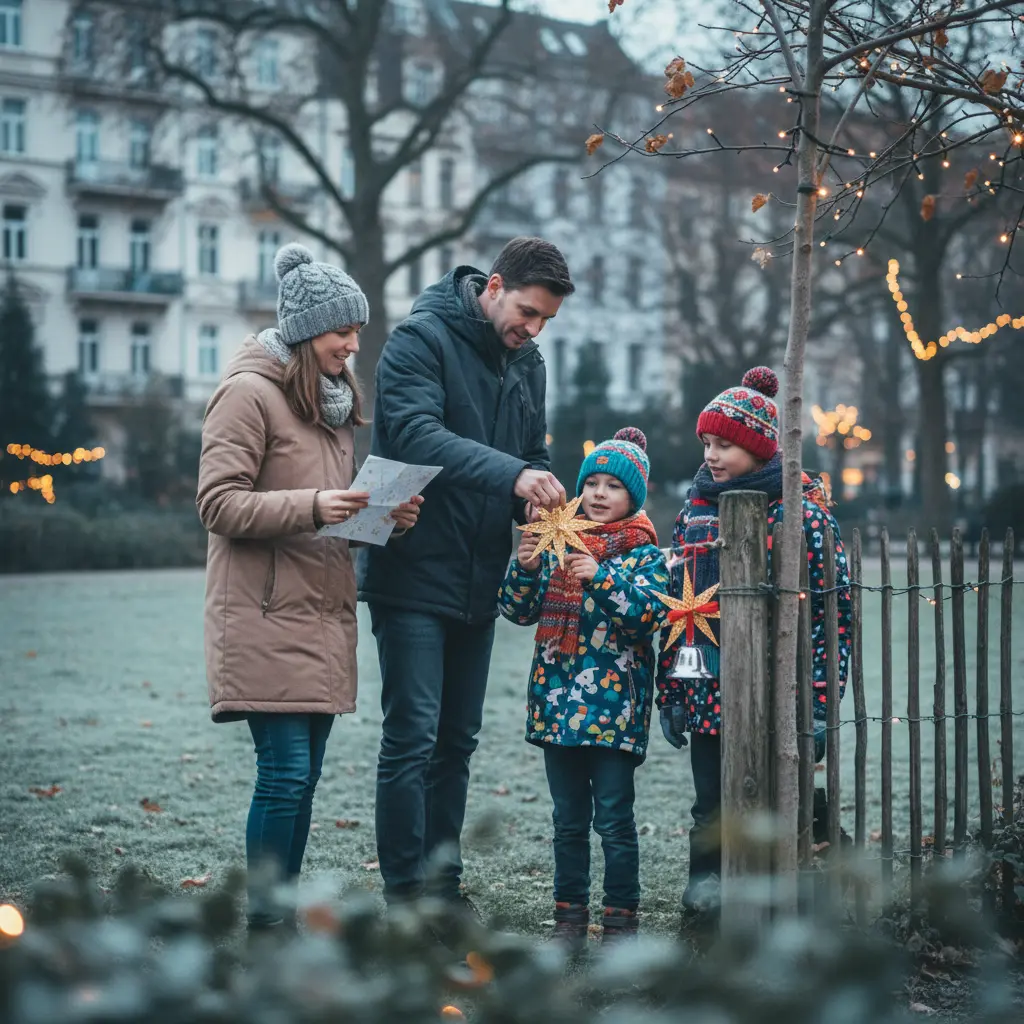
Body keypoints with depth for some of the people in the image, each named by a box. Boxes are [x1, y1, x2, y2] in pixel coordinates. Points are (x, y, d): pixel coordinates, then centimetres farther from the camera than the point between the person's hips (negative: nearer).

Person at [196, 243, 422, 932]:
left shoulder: (333, 397, 19)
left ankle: (286, 908, 16)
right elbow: (218, 503, -14)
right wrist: (312, 506, -24)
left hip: (322, 612, 8)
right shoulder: (249, 393, -8)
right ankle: (263, 921, -2)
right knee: (285, 770, -10)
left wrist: (382, 513, 5)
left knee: (304, 773, 9)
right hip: (268, 616, -8)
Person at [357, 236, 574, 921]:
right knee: (412, 738, -8)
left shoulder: (528, 363, 13)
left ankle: (444, 886, 19)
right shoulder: (420, 339, -10)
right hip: (414, 576, -7)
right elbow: (416, 434, -25)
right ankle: (406, 893, -2)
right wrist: (512, 475, -35)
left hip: (481, 583, 7)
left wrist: (537, 500, -5)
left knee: (457, 742, 11)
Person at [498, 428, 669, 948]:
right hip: (557, 702, 4)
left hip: (613, 705, -4)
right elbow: (519, 610, 8)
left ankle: (621, 918, 7)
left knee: (614, 818, -2)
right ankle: (570, 915, 17)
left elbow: (649, 613, -14)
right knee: (569, 818, 10)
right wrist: (525, 566, -10)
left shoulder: (643, 553, 1)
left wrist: (600, 577, -24)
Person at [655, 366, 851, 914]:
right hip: (706, 697, 4)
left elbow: (833, 611, -7)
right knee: (712, 815, 10)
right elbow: (674, 606, 14)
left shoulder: (802, 512, -5)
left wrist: (818, 705, -12)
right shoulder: (696, 509, 11)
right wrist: (670, 693, 10)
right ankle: (706, 897, 18)